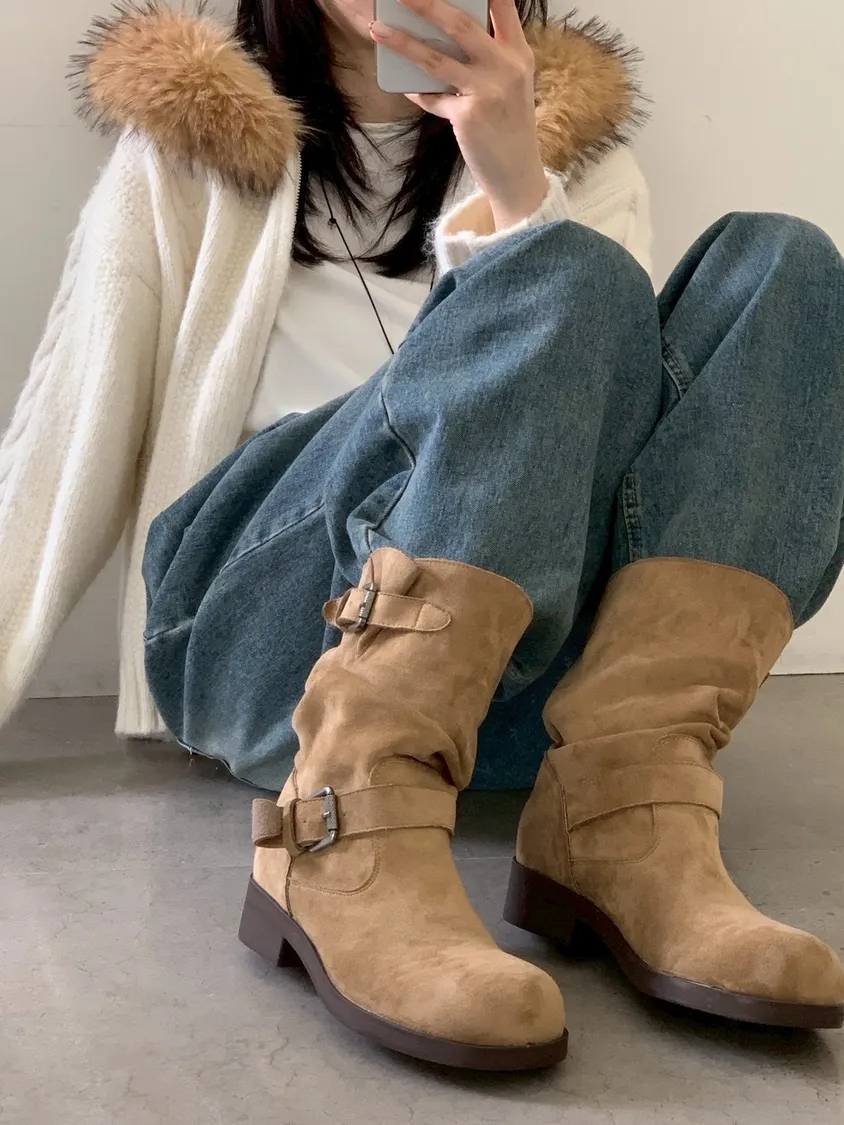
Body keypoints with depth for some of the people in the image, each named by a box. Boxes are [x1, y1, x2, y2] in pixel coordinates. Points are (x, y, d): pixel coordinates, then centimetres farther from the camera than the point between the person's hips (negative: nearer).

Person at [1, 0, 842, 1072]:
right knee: (568, 277, -23)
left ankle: (627, 823, -34)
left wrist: (515, 180, -11)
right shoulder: (195, 144, 18)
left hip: (530, 640, 3)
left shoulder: (575, 147, 22)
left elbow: (597, 402, 4)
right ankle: (357, 836, -42)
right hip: (268, 622, -2)